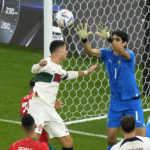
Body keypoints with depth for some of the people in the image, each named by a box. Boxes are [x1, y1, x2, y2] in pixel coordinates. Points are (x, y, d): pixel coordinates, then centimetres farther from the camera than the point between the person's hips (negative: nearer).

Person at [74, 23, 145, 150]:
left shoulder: (129, 55, -12)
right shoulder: (107, 54, 1)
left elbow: (122, 52, -35)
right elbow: (91, 52, -14)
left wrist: (108, 38, -48)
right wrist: (84, 40, -34)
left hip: (132, 101, -4)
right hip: (115, 102, 4)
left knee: (141, 137, -6)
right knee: (111, 138, 4)